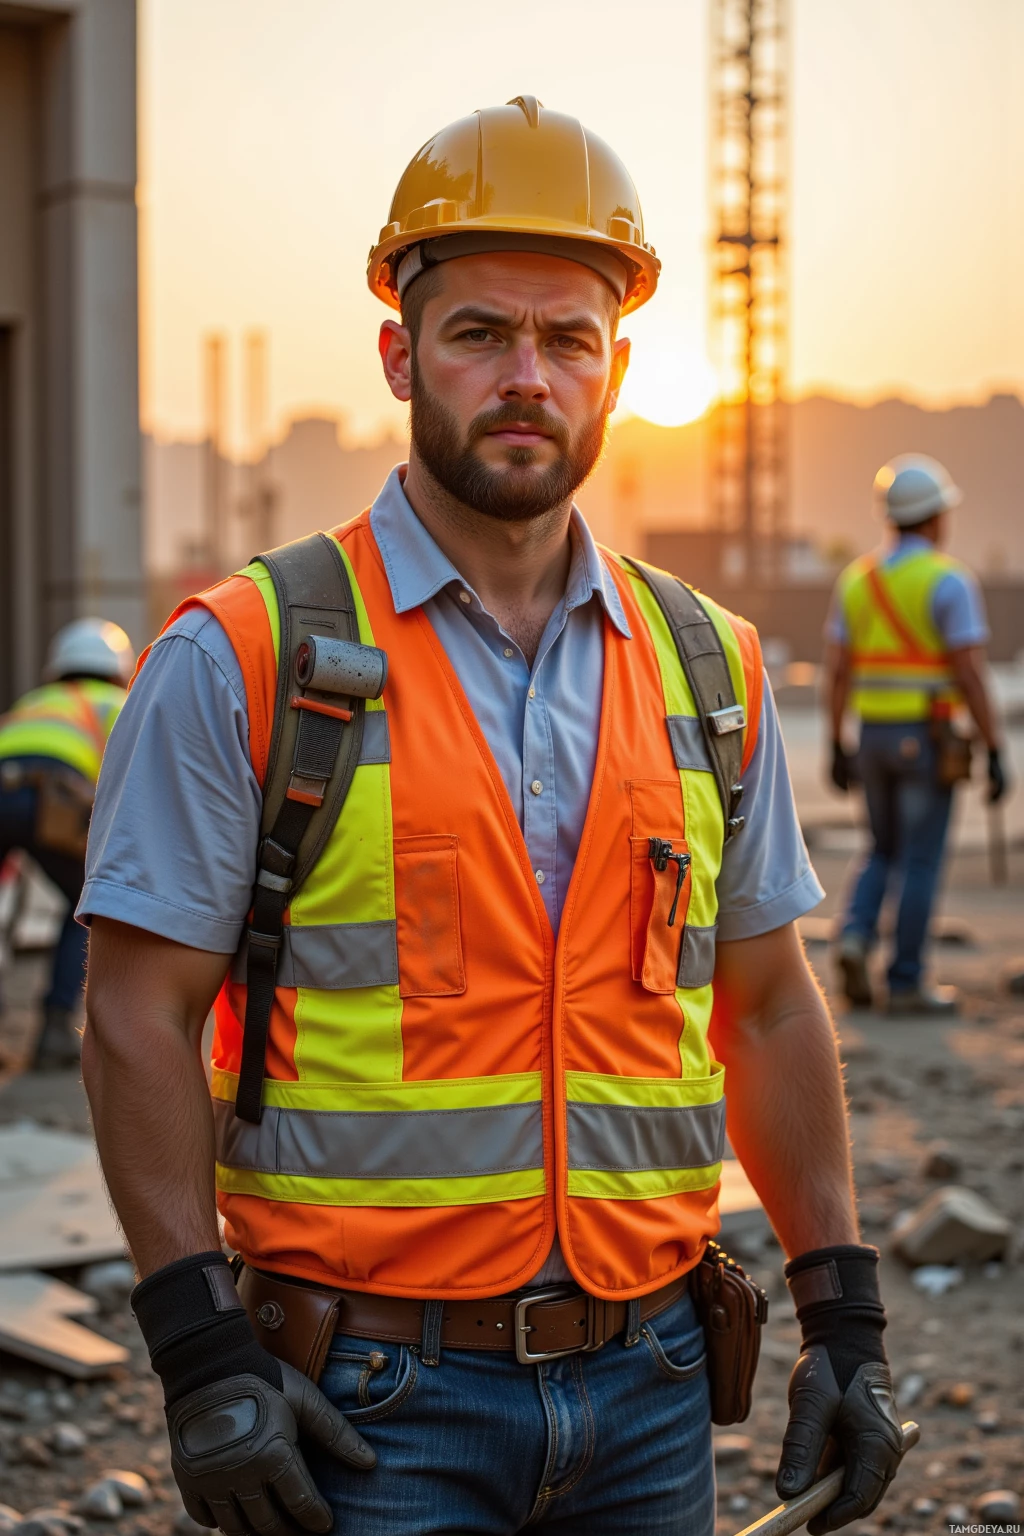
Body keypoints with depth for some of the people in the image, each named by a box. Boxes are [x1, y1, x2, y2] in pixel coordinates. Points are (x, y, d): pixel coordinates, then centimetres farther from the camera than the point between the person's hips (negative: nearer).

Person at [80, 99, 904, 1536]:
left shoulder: (709, 671, 6)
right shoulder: (241, 662, -7)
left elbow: (771, 1009, 11)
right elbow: (139, 1019, -7)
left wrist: (846, 1318, 8)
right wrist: (198, 1350, -13)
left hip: (649, 1390, 4)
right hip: (374, 1407, -4)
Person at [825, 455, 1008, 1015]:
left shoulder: (856, 579, 6)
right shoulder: (949, 581, -11)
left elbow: (836, 670, 6)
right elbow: (970, 675, -15)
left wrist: (838, 746, 12)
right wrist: (995, 753, -10)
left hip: (873, 736, 5)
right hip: (927, 738, -5)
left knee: (884, 852, 20)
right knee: (921, 863, 2)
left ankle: (856, 936, -3)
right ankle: (906, 984, 5)